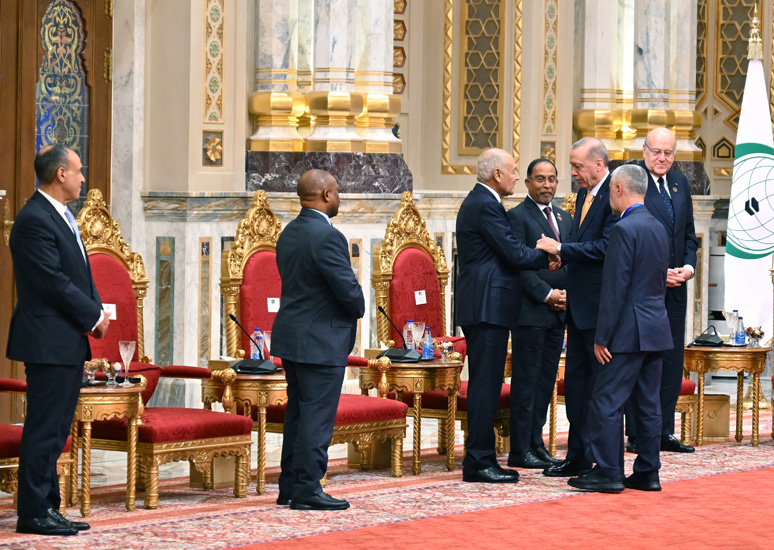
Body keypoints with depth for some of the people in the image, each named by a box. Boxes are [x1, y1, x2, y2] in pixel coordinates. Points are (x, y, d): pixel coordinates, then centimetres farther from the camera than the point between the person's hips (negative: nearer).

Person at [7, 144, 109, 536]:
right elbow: (54, 282, -19)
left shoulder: (60, 217, 16)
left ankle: (48, 508, 16)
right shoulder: (34, 220, -16)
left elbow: (78, 274, 19)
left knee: (56, 430, 12)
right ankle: (33, 513, -3)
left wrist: (96, 310, 2)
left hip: (69, 342, 10)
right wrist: (94, 315, -11)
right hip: (49, 341, -10)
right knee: (43, 430, -6)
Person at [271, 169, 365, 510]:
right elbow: (348, 289, -20)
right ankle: (307, 490, -3)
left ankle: (289, 487, 19)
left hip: (291, 337, 9)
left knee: (298, 413, 15)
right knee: (317, 415, -4)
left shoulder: (289, 234, 10)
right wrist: (358, 309, 2)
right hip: (320, 341, -9)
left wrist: (351, 307, 13)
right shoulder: (327, 236, -19)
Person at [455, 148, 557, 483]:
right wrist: (548, 258, 0)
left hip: (481, 306, 11)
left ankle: (481, 460, 16)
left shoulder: (477, 202, 19)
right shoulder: (486, 205, -14)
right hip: (488, 306, -11)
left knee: (485, 385, 12)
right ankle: (479, 462, -8)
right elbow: (513, 254, -17)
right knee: (485, 384, -9)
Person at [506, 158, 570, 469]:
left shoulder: (564, 218, 18)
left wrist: (567, 295, 1)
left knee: (545, 381, 9)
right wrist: (547, 294, -14)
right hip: (531, 312, -7)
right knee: (526, 381, -4)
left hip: (558, 313, 7)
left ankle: (536, 444, 13)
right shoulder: (517, 216, -5)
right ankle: (520, 451, -2)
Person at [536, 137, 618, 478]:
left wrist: (562, 249, -16)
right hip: (579, 305, 10)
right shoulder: (585, 195, 14)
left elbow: (605, 247, -21)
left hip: (601, 305, -10)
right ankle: (577, 458, 20)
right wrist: (563, 257, 2)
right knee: (575, 379, 12)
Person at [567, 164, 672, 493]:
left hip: (629, 330, -9)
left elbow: (615, 288, -17)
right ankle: (648, 472, 12)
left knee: (607, 401, -4)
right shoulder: (658, 228, 12)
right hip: (656, 329, 9)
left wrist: (602, 337, -14)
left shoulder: (624, 229, -15)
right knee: (647, 402, 10)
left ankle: (608, 472, -5)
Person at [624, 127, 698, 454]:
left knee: (672, 359, 8)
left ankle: (664, 431, 15)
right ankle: (636, 435, 2)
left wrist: (688, 265, -1)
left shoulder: (679, 183, 13)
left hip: (674, 288, 7)